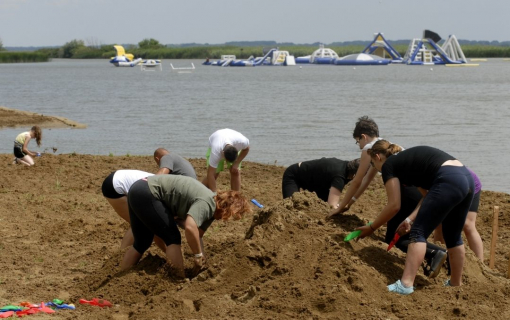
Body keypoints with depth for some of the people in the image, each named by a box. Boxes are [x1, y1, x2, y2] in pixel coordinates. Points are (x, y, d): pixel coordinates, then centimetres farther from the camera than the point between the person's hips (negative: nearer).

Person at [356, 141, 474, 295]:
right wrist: (411, 219, 18)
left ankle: (406, 284, -15)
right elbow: (429, 195, 24)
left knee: (418, 233, -5)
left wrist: (371, 228, 12)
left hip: (449, 182, -9)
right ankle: (456, 283, 35)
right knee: (453, 236, 23)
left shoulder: (388, 165, 7)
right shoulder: (408, 159, 30)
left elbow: (394, 205, 3)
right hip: (467, 178, 9)